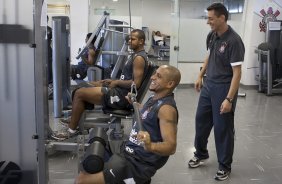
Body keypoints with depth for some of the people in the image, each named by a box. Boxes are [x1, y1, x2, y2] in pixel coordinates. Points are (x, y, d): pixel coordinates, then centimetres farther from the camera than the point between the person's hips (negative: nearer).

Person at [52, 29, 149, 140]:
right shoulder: (137, 55, 16)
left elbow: (136, 84, -24)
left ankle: (71, 131, 0)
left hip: (121, 97, -11)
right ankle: (74, 119, 23)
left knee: (79, 93, -10)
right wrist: (113, 81, 12)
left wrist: (117, 82, -12)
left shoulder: (139, 58, -17)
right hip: (121, 91, 11)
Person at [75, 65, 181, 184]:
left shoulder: (167, 108, -20)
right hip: (126, 152, 9)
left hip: (138, 165, -9)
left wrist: (150, 146, -45)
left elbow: (171, 147, -28)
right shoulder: (154, 98, 9)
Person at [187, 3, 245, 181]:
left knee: (223, 128, 3)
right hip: (208, 86, 8)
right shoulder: (212, 36, 1)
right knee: (201, 120, 17)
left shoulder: (234, 41, -22)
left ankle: (225, 166, 21)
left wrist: (229, 99, -26)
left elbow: (237, 73, -22)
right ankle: (201, 154, 39)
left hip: (224, 88, -7)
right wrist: (201, 76, 21)